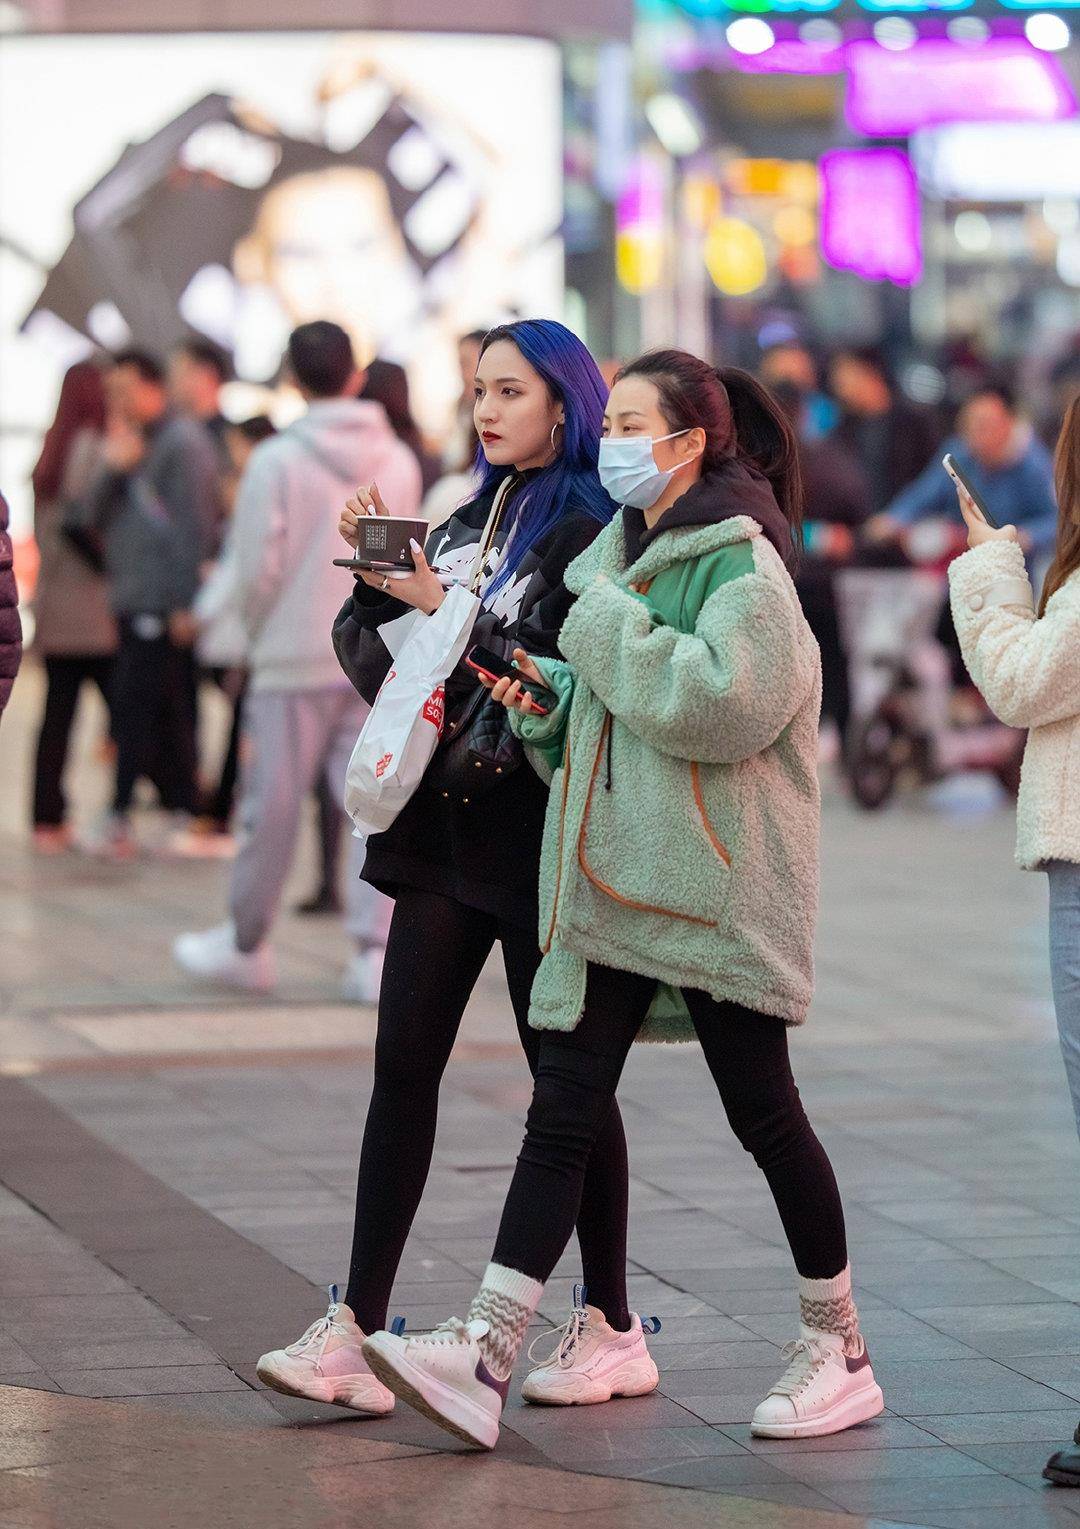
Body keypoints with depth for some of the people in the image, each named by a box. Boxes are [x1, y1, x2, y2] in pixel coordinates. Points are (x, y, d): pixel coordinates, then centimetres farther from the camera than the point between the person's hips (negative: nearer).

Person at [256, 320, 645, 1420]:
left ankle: (613, 1331, 13)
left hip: (541, 832, -7)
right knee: (402, 1067, 0)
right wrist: (376, 574, -2)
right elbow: (372, 655, 14)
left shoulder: (597, 532, -9)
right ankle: (356, 1334, -2)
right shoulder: (471, 520, 15)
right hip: (447, 823, 7)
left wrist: (446, 613, -18)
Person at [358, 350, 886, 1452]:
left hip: (714, 887, -7)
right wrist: (547, 698, 4)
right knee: (561, 1112, -1)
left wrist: (606, 626, -15)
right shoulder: (621, 550, 16)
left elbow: (722, 698, -26)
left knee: (764, 1115, 3)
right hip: (611, 883, 7)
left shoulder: (742, 563, -10)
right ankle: (483, 1356, -7)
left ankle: (840, 1351, 18)